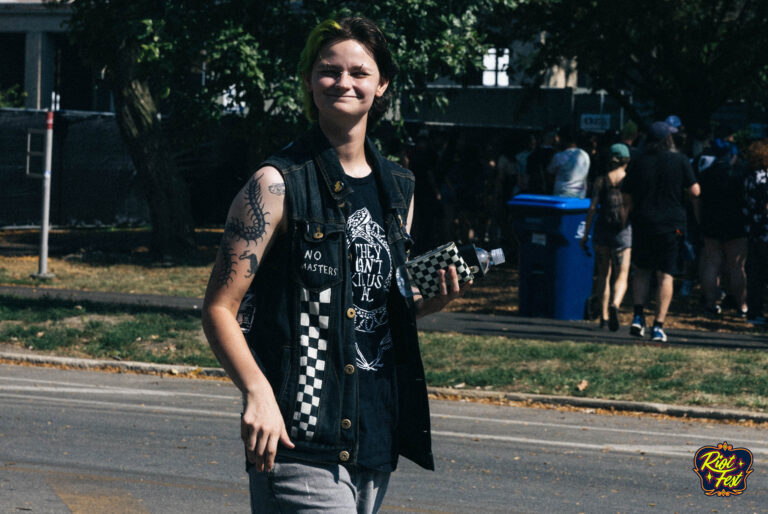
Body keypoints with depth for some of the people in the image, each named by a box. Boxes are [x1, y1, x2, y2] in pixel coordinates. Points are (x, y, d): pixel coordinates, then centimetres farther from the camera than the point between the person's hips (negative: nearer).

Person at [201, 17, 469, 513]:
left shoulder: (399, 189, 14)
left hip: (376, 433, 7)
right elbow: (220, 308, -10)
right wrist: (257, 391, -26)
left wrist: (429, 302, 3)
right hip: (299, 437, -7)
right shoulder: (278, 185, -6)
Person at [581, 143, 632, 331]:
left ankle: (604, 315, 11)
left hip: (602, 229, 1)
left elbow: (593, 208, -3)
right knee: (621, 276, 1)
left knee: (603, 274, 15)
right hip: (623, 231, -1)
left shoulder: (601, 180, 1)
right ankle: (615, 305, -27)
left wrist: (586, 234, 1)